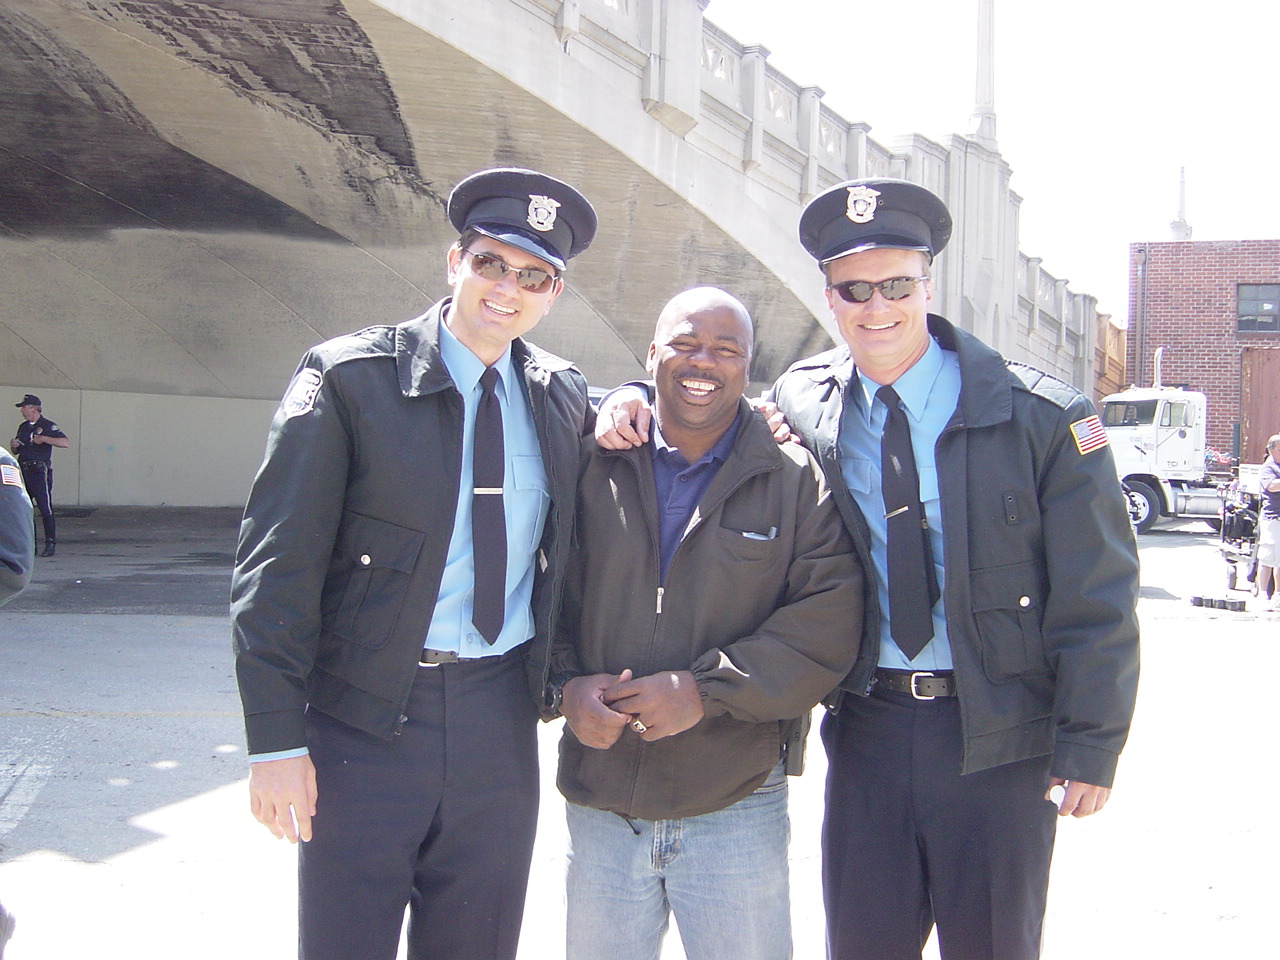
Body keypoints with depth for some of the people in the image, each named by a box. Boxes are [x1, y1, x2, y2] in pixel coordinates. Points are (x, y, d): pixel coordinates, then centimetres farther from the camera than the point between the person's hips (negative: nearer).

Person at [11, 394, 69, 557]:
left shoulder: (48, 426, -3)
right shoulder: (23, 427, 18)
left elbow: (66, 443, -15)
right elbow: (16, 451, 26)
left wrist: (44, 439, -21)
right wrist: (14, 445, 3)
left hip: (40, 472, -7)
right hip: (23, 471, 7)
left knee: (46, 509, -8)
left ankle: (50, 544, -3)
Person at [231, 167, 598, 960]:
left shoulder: (563, 395, 6)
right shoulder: (349, 377, -8)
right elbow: (277, 564, -10)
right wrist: (276, 739, -14)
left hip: (501, 719, 4)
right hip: (365, 717, -4)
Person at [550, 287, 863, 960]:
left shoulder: (797, 482, 0)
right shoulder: (591, 467, 5)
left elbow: (828, 623, -8)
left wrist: (707, 689, -16)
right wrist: (565, 684, -8)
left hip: (736, 808, -2)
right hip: (600, 805, 2)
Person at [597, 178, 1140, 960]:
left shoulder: (1040, 418, -8)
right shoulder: (800, 406, 0)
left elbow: (1097, 596, -6)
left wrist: (1092, 744, -8)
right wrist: (635, 407, -9)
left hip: (999, 734, -2)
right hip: (867, 723, 2)